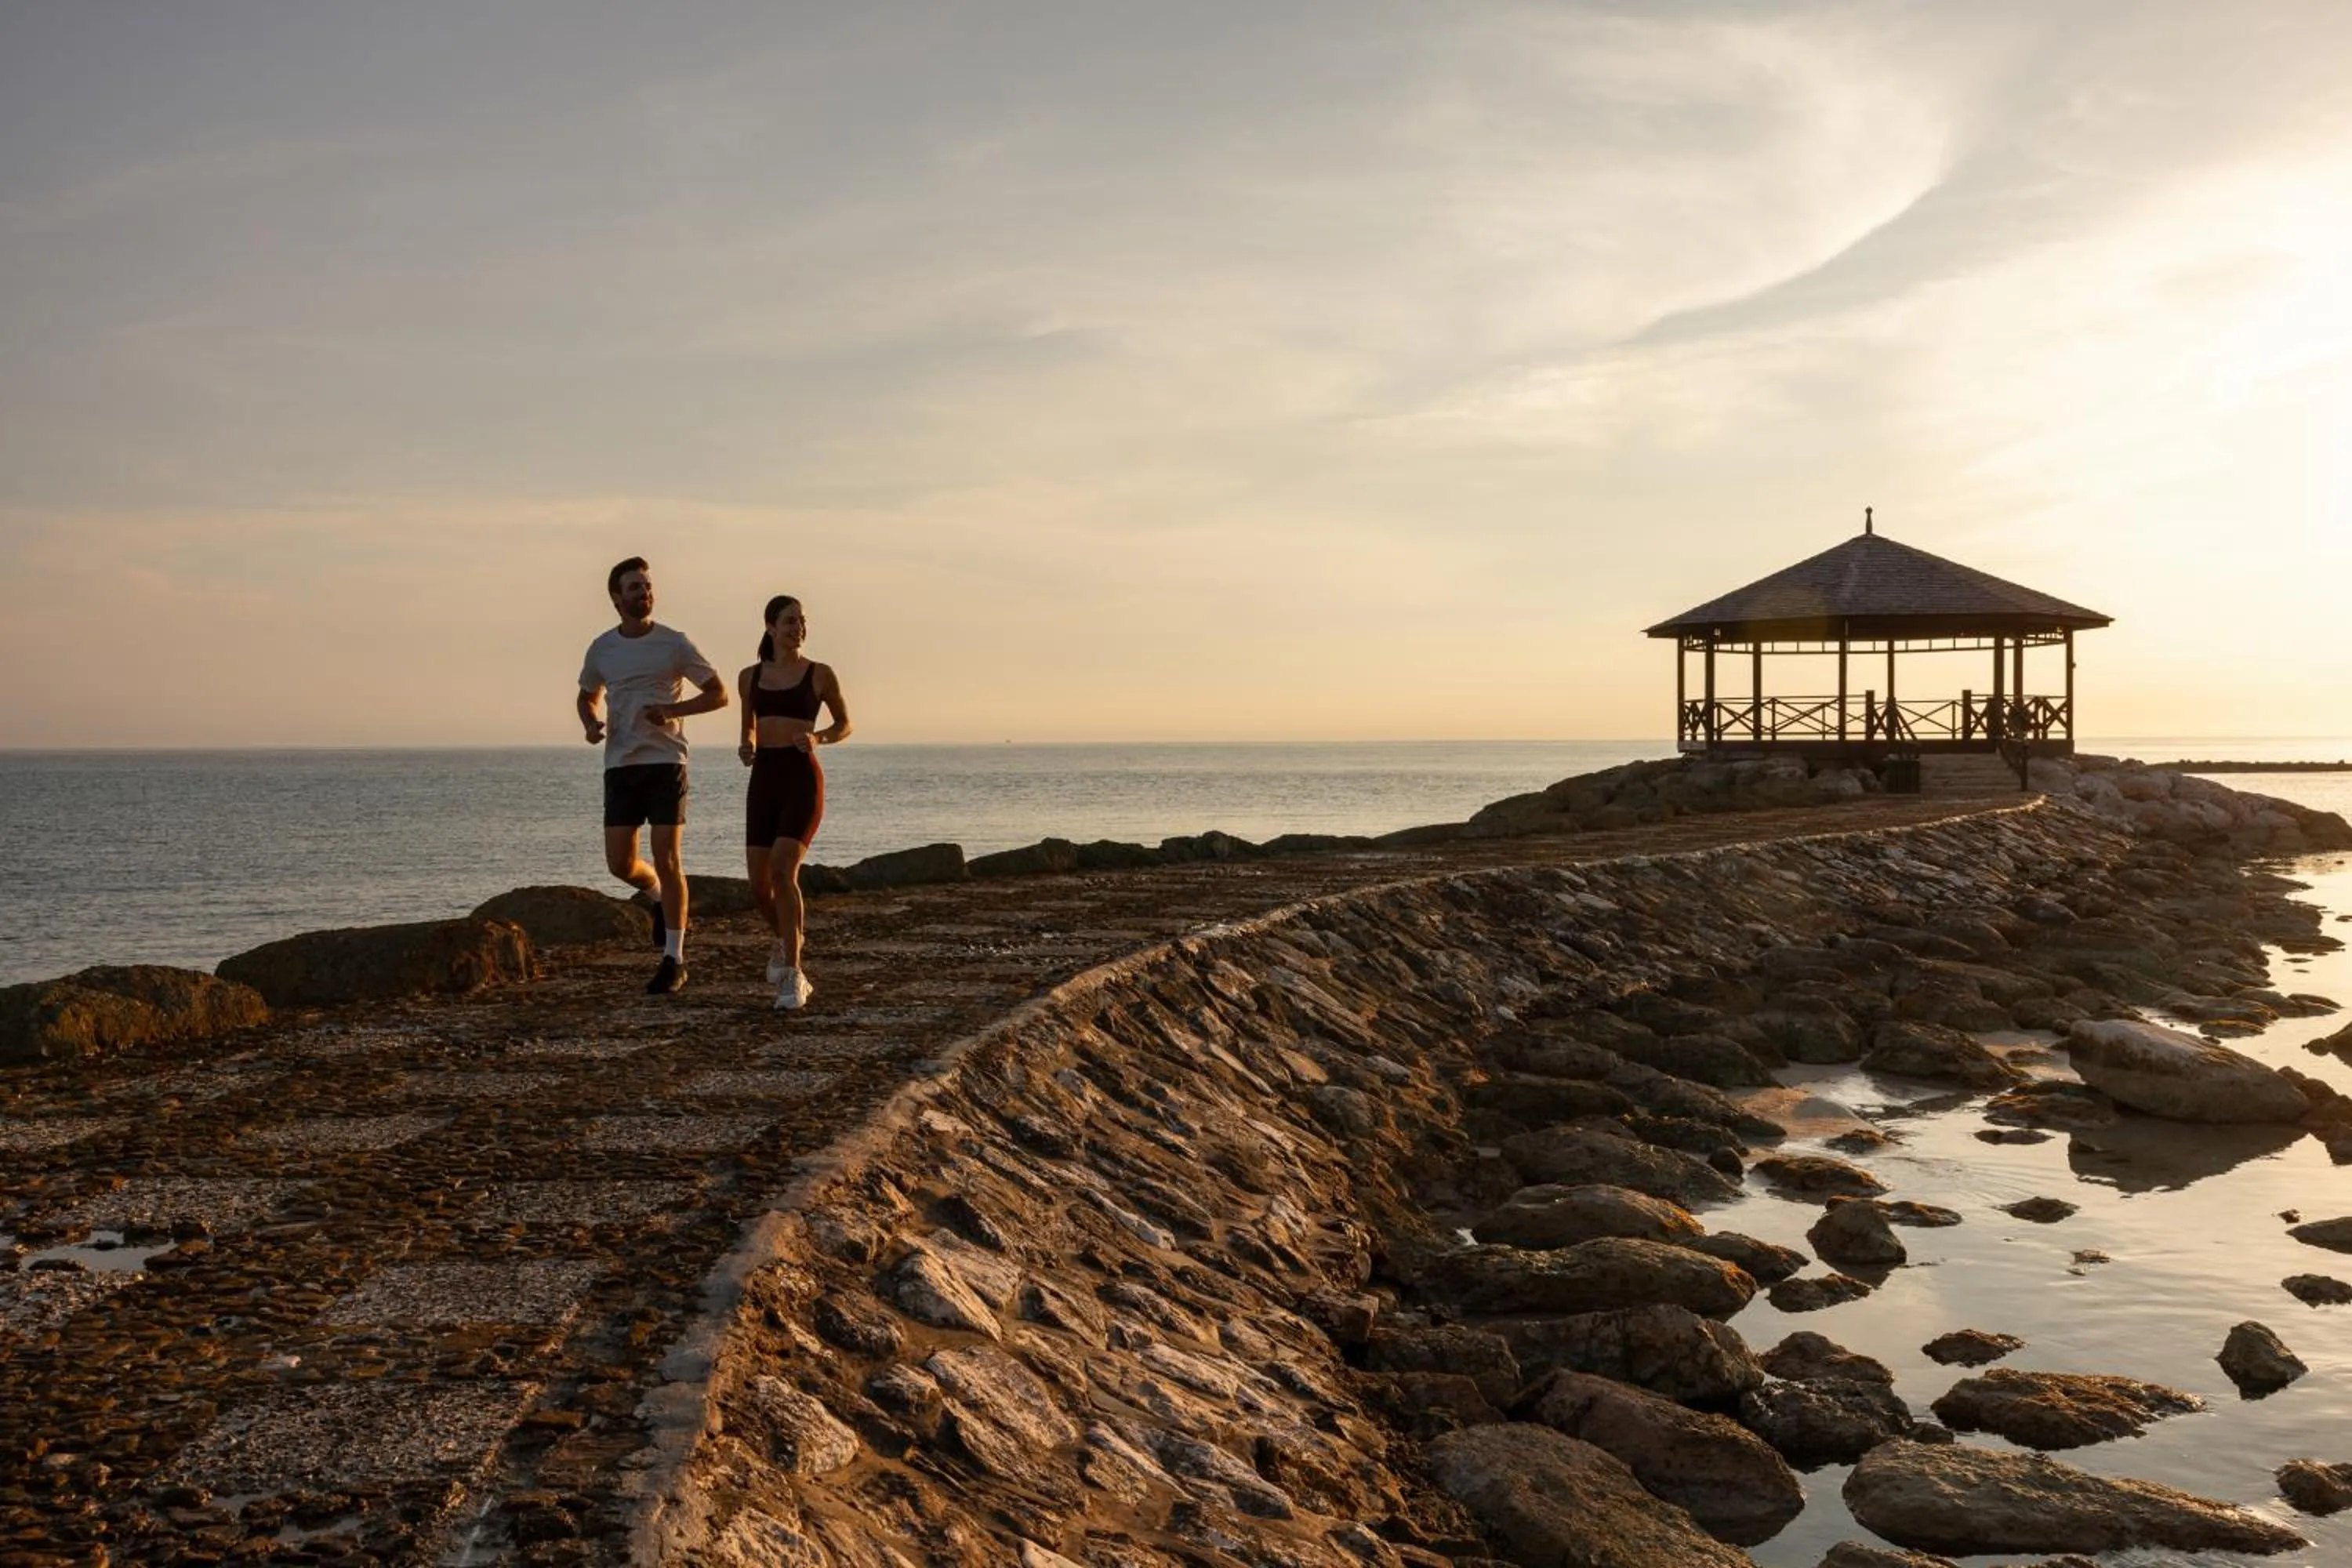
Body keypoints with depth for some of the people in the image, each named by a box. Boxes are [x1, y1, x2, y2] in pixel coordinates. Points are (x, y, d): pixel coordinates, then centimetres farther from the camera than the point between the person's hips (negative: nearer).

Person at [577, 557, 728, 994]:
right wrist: (590, 724, 1)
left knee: (666, 859, -6)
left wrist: (672, 710, -13)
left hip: (666, 761, -3)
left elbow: (718, 693, 2)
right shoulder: (601, 649, 7)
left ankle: (674, 960, 1)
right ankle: (659, 897, 33)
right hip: (620, 765, 3)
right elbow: (588, 696, 24)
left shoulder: (675, 643, -2)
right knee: (620, 863, -2)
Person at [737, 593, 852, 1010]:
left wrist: (818, 738, -10)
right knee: (760, 886, 3)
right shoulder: (750, 677, 11)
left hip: (803, 780, -4)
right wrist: (747, 748, 0)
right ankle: (786, 939, 37)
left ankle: (792, 976, -17)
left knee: (783, 873, -22)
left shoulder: (820, 674, 1)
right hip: (763, 781, 4)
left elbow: (845, 725, 11)